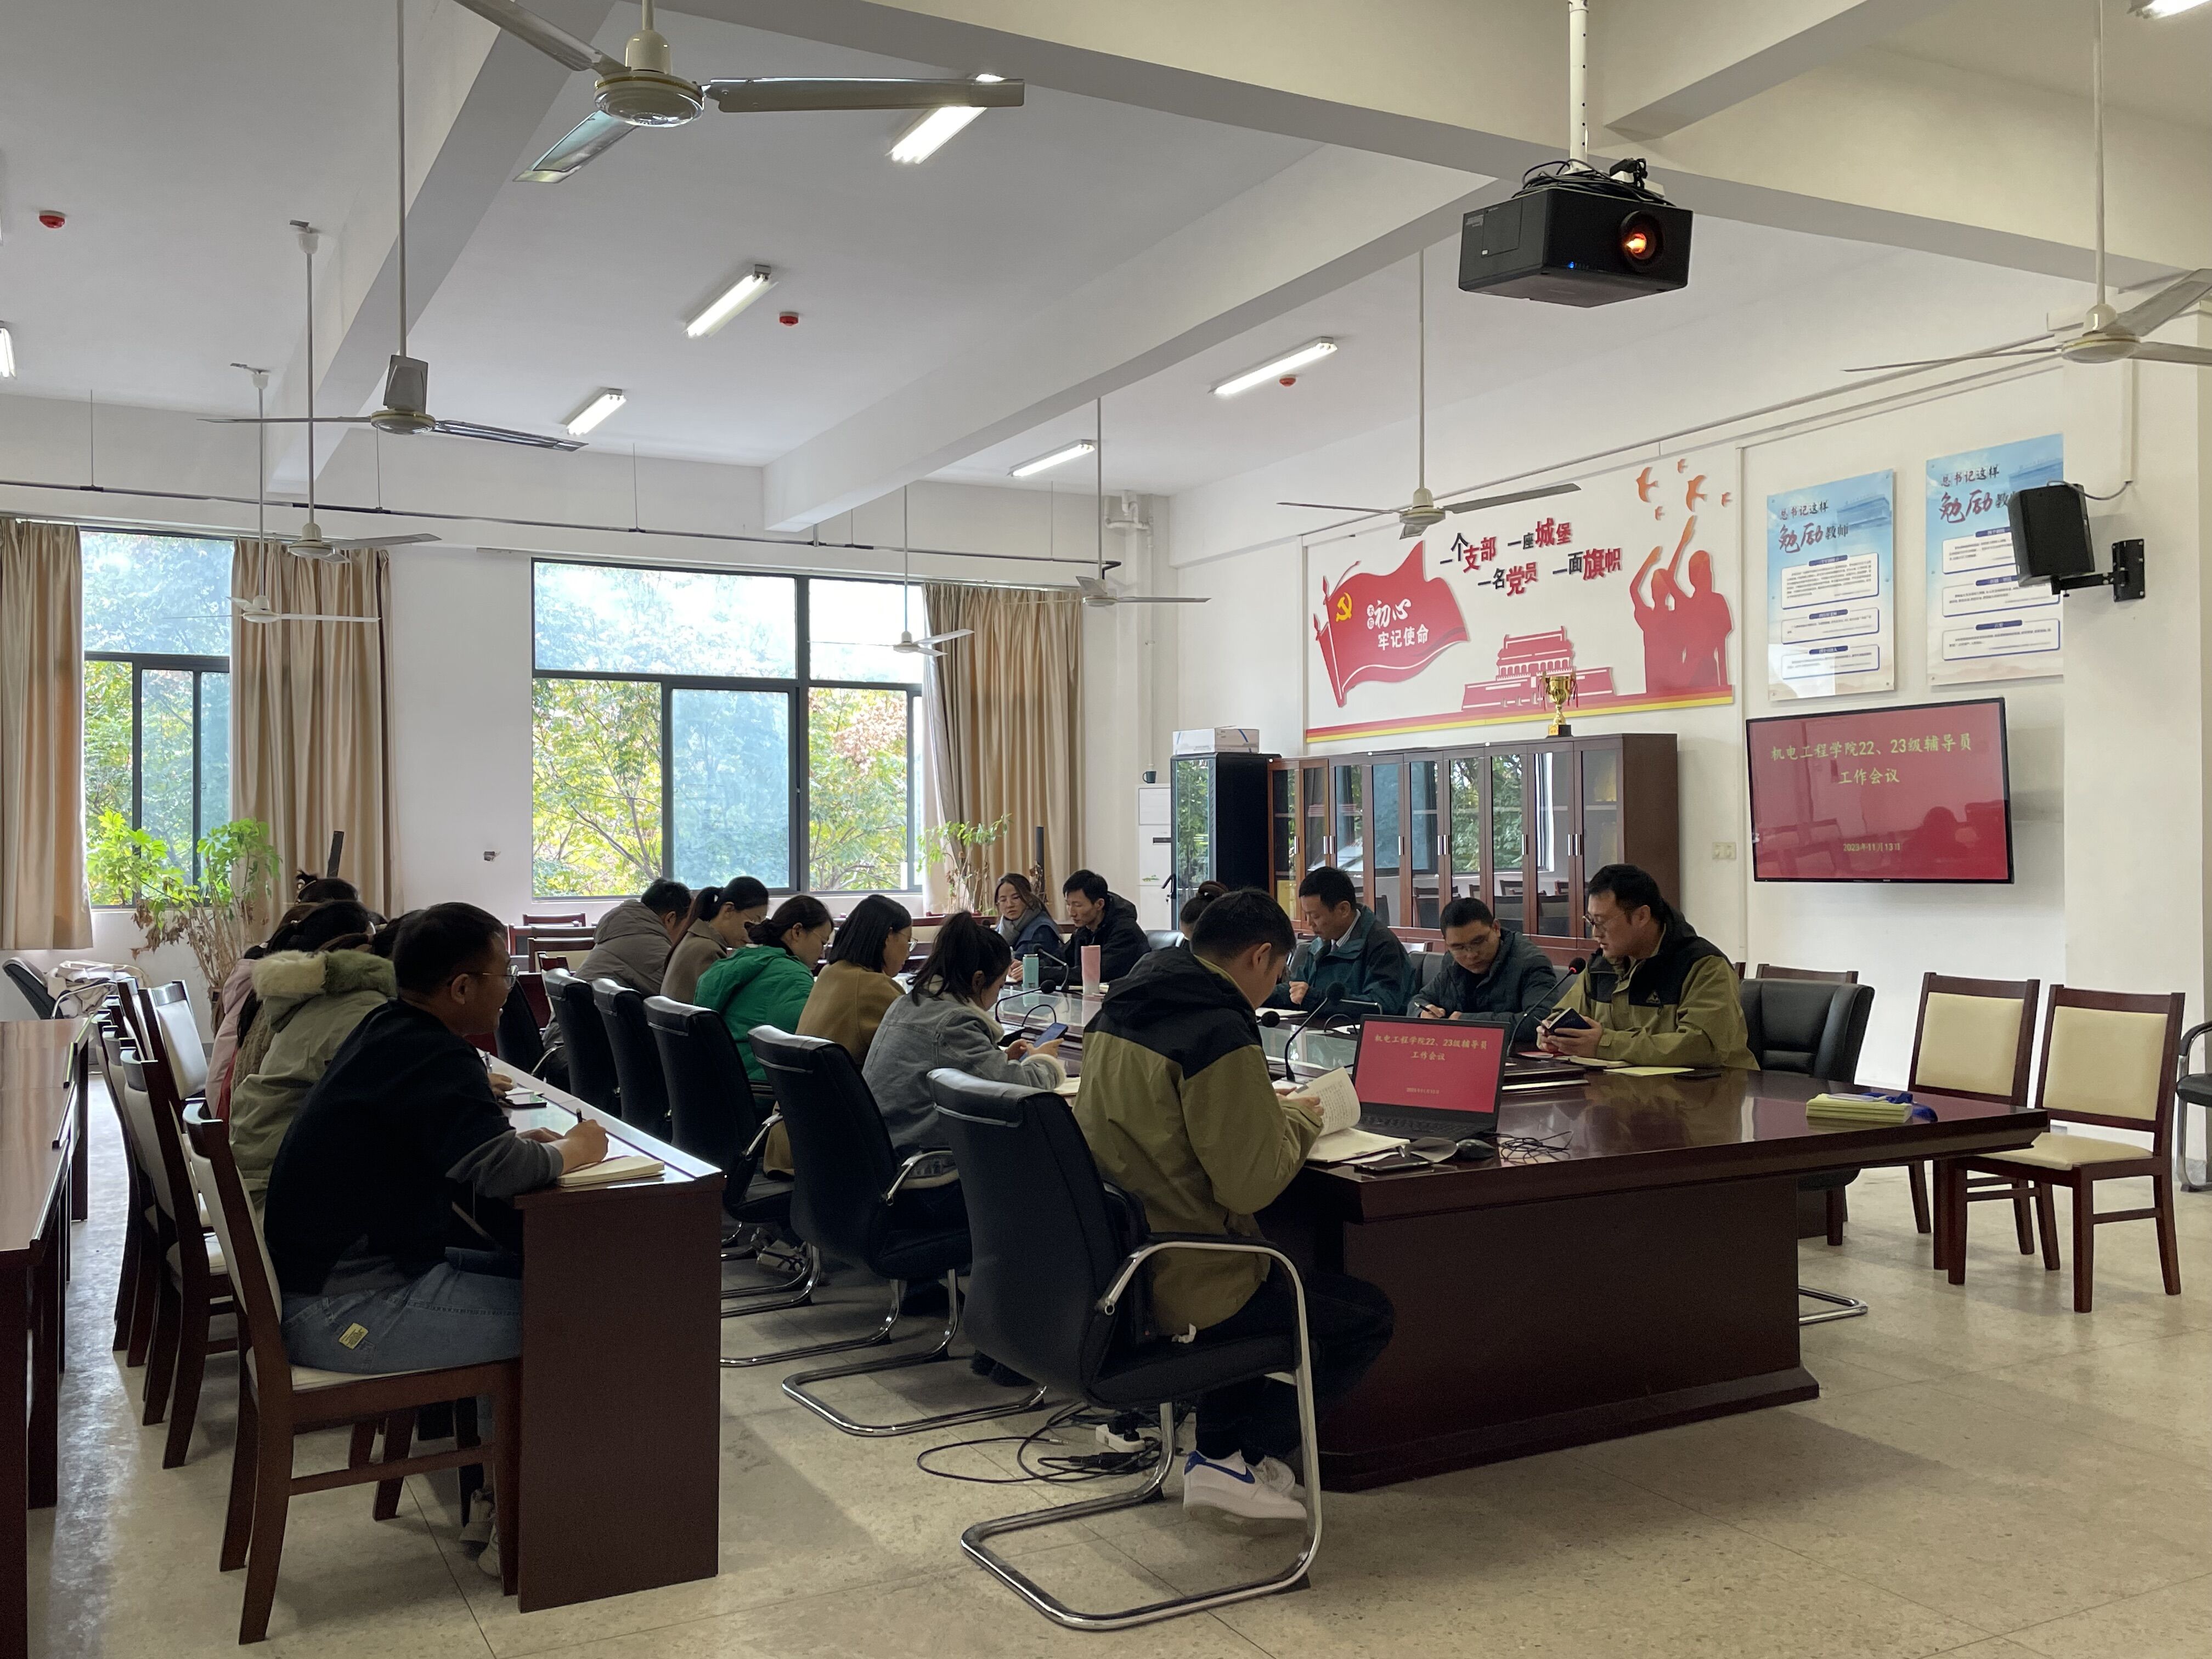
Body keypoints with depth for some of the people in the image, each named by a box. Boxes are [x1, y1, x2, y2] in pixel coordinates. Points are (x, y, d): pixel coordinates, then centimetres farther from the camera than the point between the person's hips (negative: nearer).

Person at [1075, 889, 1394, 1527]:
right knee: (1369, 1314, 9)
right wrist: (1299, 1121, -3)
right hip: (1183, 1287, -9)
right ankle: (1240, 1463, 10)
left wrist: (1268, 1109, 12)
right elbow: (1251, 1183, -22)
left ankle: (1218, 1451, 30)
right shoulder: (1220, 1036, -21)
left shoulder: (1118, 1012, 6)